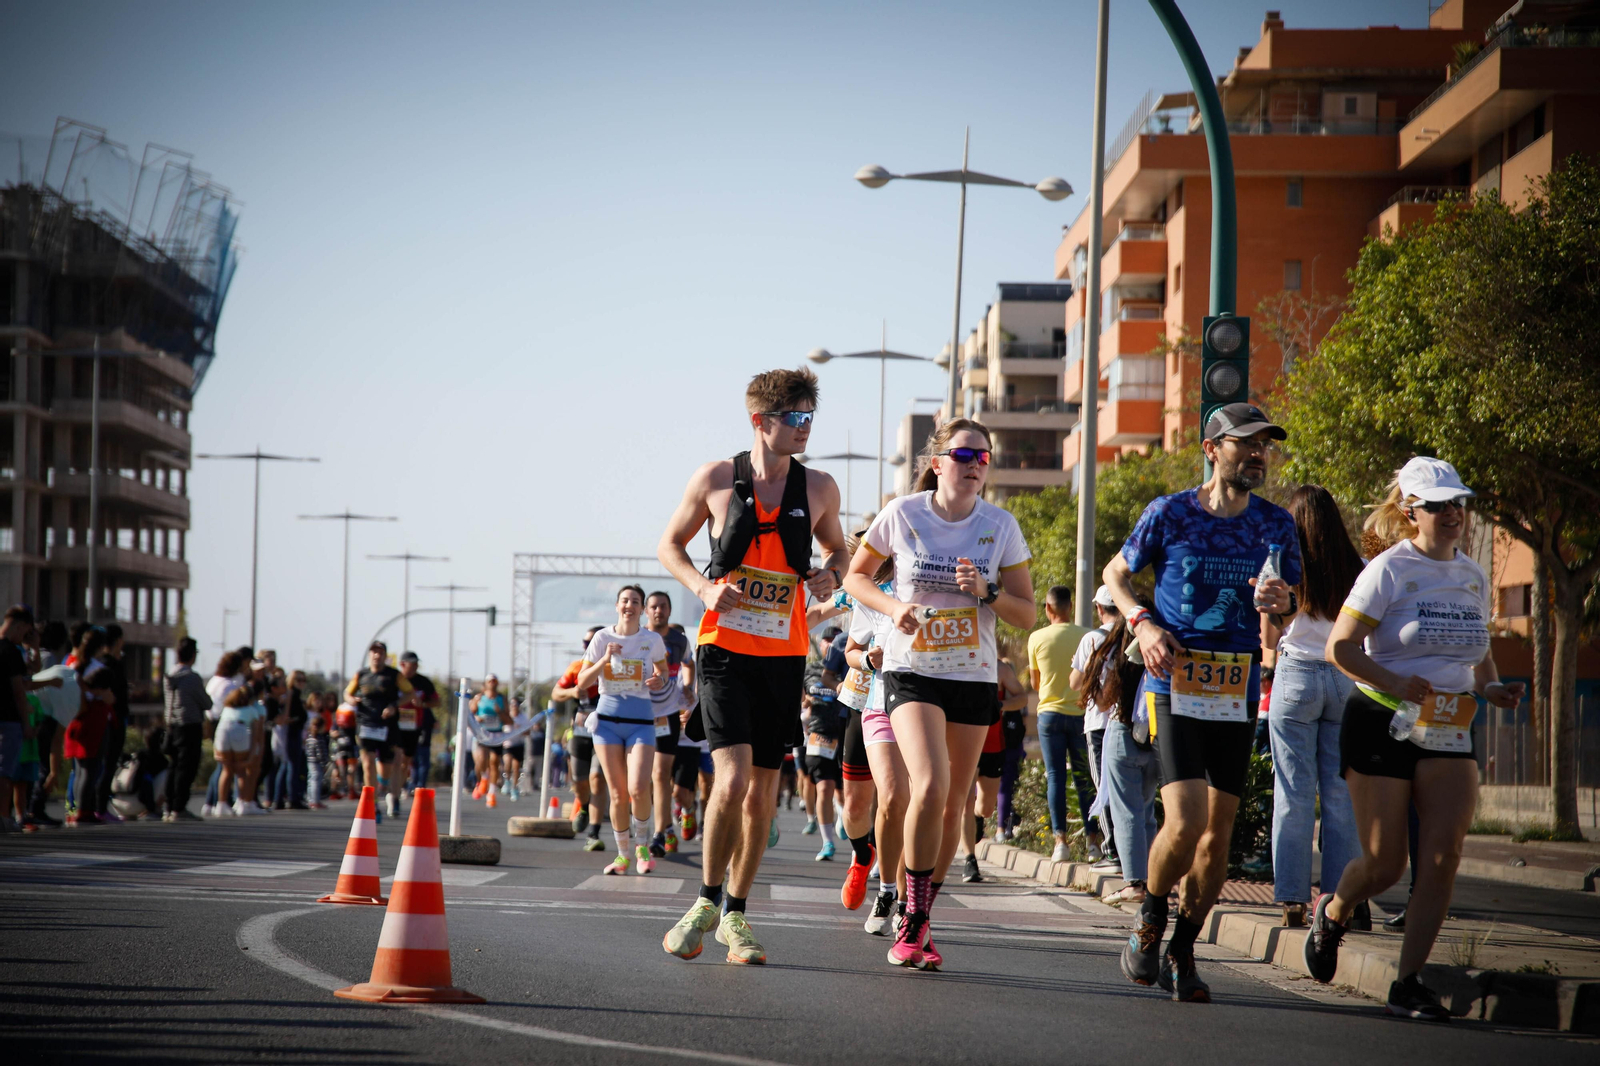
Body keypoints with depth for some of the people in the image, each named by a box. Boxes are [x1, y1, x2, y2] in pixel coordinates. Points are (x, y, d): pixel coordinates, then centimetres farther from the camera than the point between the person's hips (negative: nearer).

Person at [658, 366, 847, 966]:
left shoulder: (818, 489, 4)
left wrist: (830, 573, -3)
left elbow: (836, 547, 21)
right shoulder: (716, 479, -2)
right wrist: (702, 586, -10)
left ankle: (735, 915, 21)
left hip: (784, 656, 3)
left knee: (762, 791, 7)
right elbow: (670, 545, 9)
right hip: (725, 650, -3)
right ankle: (707, 902, 1)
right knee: (733, 779, -18)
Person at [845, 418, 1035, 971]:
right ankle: (913, 923, -11)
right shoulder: (903, 514, -6)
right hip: (912, 671, -3)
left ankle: (919, 921, 23)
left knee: (953, 806, 7)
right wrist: (894, 606, -12)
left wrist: (986, 591, -17)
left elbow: (1026, 613, 2)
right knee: (930, 787, -23)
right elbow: (856, 577, 7)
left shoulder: (1001, 525, -1)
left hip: (974, 677, 3)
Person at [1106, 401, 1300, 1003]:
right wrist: (1142, 624, -7)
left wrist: (1283, 604, -10)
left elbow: (1285, 609, 14)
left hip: (1237, 692, 3)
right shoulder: (1170, 514, -2)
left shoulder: (1275, 524, 5)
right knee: (1185, 822, -17)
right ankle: (1150, 922, 10)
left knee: (1218, 835, 4)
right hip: (1174, 686, -3)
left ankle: (1181, 955, 20)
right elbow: (1116, 575, 11)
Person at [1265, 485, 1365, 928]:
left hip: (1297, 675, -2)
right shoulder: (1358, 572, 3)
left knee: (1294, 792, 0)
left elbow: (1268, 636, 2)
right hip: (1346, 679, 2)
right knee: (1341, 793, 5)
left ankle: (1293, 899, -3)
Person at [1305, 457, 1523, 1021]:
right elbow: (1340, 647, -10)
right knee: (1384, 865, -2)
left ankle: (1408, 982, -6)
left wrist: (1492, 688, 3)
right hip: (1382, 725, -4)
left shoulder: (1473, 576, 11)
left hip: (1449, 730, 4)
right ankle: (1333, 912, 33)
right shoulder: (1389, 570, -7)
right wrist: (1395, 684, -23)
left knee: (1444, 853, -12)